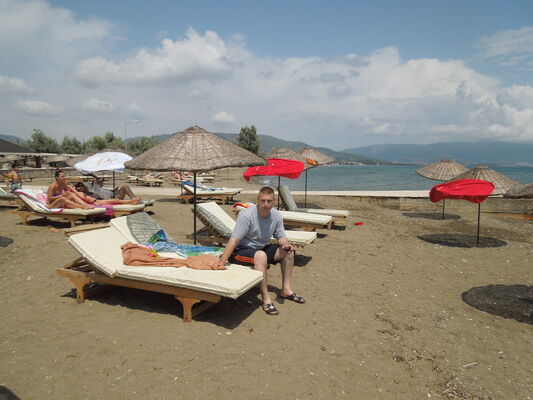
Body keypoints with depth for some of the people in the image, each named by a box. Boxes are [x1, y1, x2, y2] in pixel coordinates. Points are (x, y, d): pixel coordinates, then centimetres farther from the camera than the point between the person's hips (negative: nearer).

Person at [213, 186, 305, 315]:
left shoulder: (276, 216, -4)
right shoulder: (246, 215, -24)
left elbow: (281, 236, 5)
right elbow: (234, 240, -27)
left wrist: (286, 244, -20)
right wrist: (222, 261, -34)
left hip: (262, 248, 7)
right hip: (240, 251, -7)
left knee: (288, 251, 0)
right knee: (261, 255, -37)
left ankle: (286, 290, 10)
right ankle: (265, 299, -27)